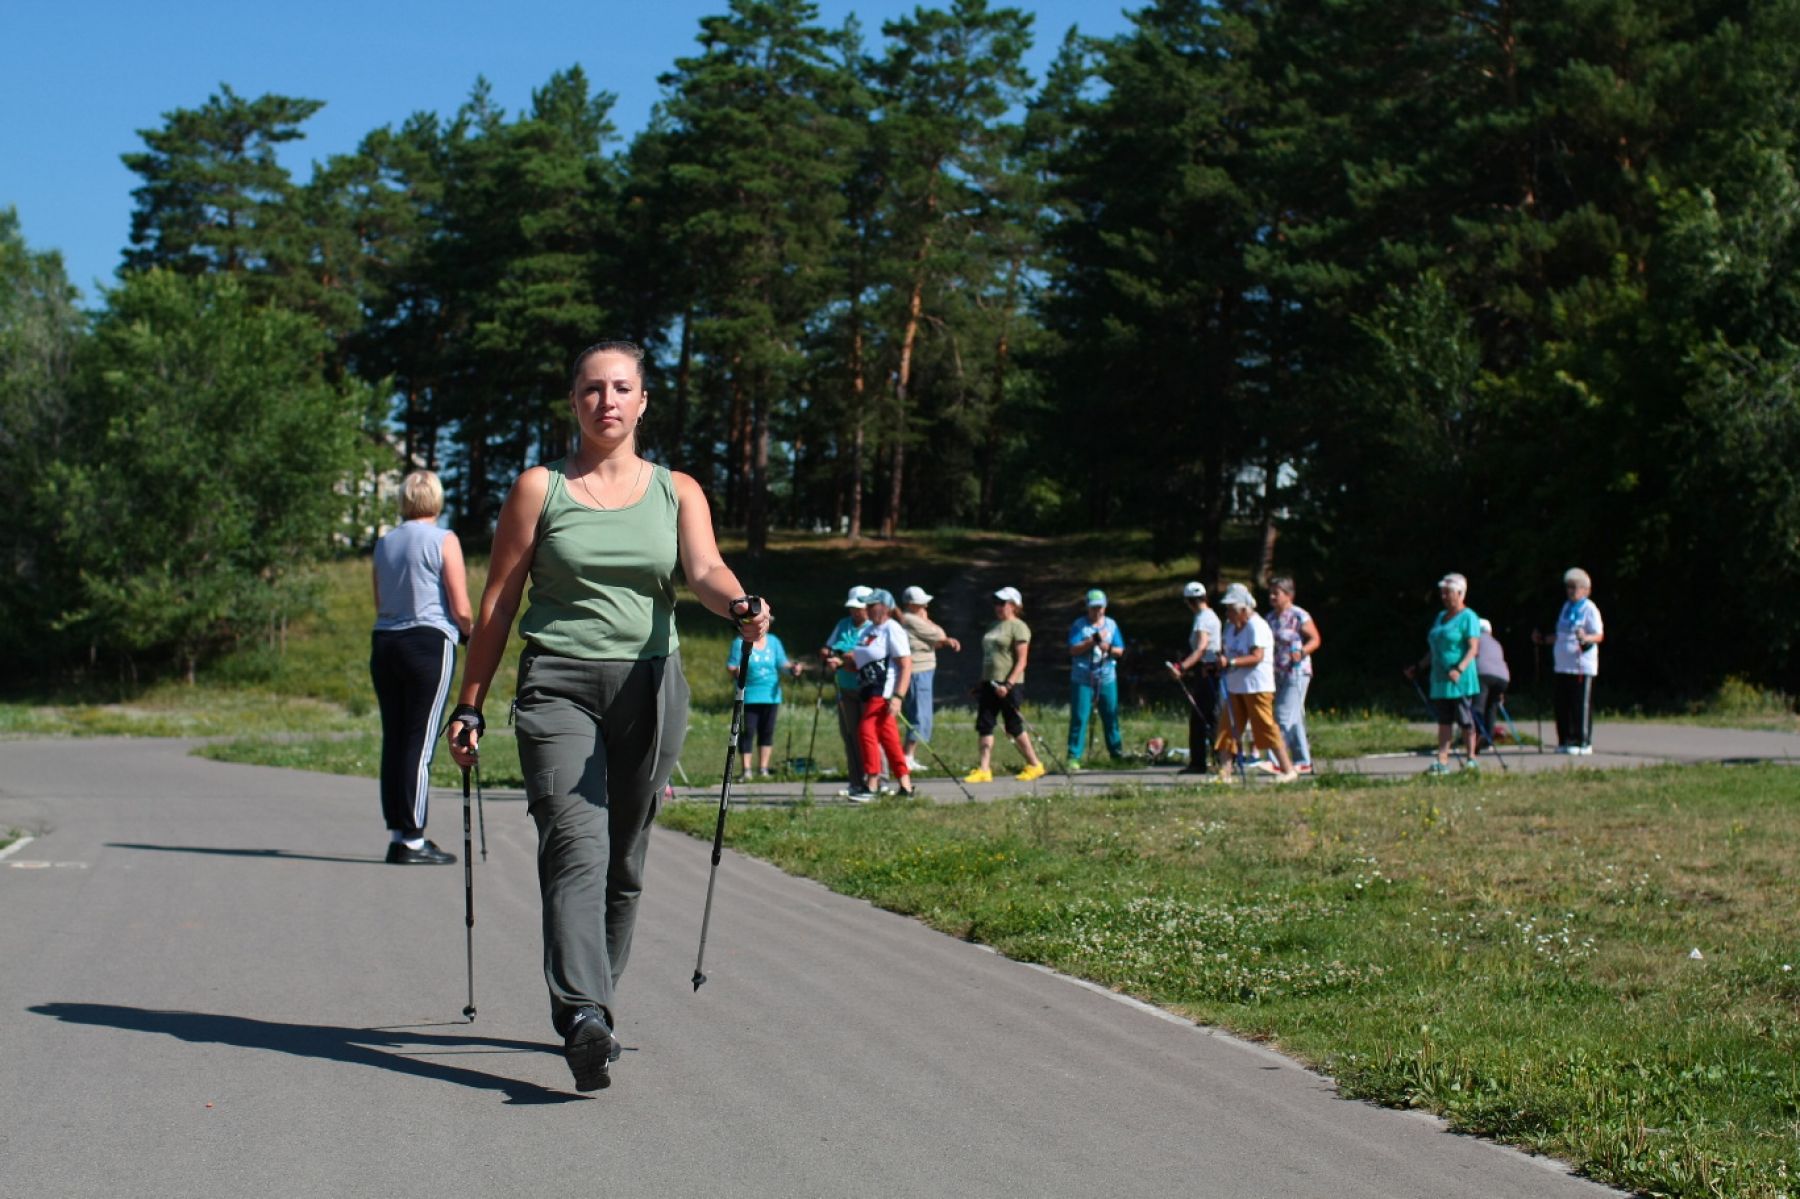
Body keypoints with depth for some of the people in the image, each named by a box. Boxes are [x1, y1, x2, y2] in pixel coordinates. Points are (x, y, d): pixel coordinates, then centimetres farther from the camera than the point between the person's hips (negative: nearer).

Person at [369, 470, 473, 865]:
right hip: (430, 643, -6)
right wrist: (469, 632, 11)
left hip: (384, 641, 6)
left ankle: (397, 833, 13)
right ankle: (412, 840, -3)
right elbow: (461, 610, -8)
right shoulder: (444, 540, -4)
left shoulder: (384, 544, 12)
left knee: (393, 740, 9)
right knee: (420, 743, -4)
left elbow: (380, 605, 16)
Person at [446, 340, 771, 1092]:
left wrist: (740, 605, -31)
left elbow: (704, 569, -8)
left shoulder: (676, 492, 10)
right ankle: (583, 1017, -29)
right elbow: (499, 603, 6)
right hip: (558, 685, -2)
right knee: (577, 846, -18)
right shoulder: (540, 488, 6)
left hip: (648, 689, 2)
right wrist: (470, 705, 3)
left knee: (624, 862, 7)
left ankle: (593, 1007, 23)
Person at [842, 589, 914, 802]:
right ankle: (905, 785, 14)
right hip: (869, 691, 9)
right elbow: (857, 662, 23)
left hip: (884, 691, -9)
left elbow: (906, 665, -17)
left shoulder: (892, 629, -10)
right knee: (887, 736, 9)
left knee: (867, 730, -13)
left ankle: (871, 786, -9)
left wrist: (898, 696, -24)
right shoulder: (868, 629, 17)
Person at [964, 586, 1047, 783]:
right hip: (989, 683, 8)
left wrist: (1008, 685, -22)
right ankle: (984, 770, 1)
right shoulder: (994, 625, 17)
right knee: (984, 725, 0)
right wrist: (982, 683, 17)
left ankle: (1034, 765, 14)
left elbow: (1021, 661, -14)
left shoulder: (1018, 627, -9)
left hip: (1009, 684, -8)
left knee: (1014, 727, 0)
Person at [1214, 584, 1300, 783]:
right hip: (1235, 686, 8)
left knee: (1266, 728, -7)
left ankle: (1288, 770, 0)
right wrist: (1220, 660, 3)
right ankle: (1224, 772, 7)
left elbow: (1256, 657, -23)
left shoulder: (1257, 626, -14)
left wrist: (1231, 662, -28)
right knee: (1228, 729, 4)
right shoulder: (1231, 625, 13)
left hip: (1257, 687, -8)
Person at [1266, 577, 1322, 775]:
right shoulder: (1271, 617, 13)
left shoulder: (1299, 616, -9)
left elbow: (1315, 639, -8)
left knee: (1285, 716, -13)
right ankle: (1304, 762, 15)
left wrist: (1302, 651, -24)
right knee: (1295, 719, 10)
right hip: (1278, 673, 8)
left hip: (1297, 671, -8)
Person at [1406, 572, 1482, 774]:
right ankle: (1442, 761, 0)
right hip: (1439, 678, 7)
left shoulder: (1468, 617, -6)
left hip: (1460, 680, -7)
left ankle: (1470, 759, 8)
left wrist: (1459, 669, -28)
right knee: (1444, 720, 3)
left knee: (1464, 719, -1)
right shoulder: (1441, 617, 18)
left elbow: (1473, 648, -15)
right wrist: (1418, 667, 18)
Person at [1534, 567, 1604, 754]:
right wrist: (1544, 639, 23)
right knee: (1562, 705, 7)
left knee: (1581, 704, -6)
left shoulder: (1589, 609, -5)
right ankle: (1565, 741, 14)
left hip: (1582, 666, -8)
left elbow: (1599, 635, -13)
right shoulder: (1567, 607, 19)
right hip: (1563, 665, 8)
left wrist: (1585, 638, -31)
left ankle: (1582, 742, -2)